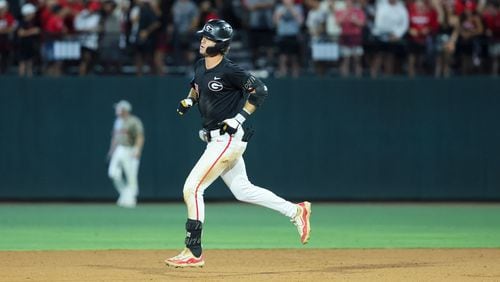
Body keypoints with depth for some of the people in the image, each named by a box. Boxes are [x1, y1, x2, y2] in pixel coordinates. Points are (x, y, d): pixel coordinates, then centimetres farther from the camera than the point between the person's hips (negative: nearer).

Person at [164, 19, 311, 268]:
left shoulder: (228, 71, -18)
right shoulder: (200, 66, 8)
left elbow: (259, 90, -19)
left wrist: (239, 118, -21)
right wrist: (188, 100, 10)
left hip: (228, 139, -10)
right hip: (216, 140, 10)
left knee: (192, 188, -11)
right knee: (242, 190, 16)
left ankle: (192, 253, -7)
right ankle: (295, 211, 26)